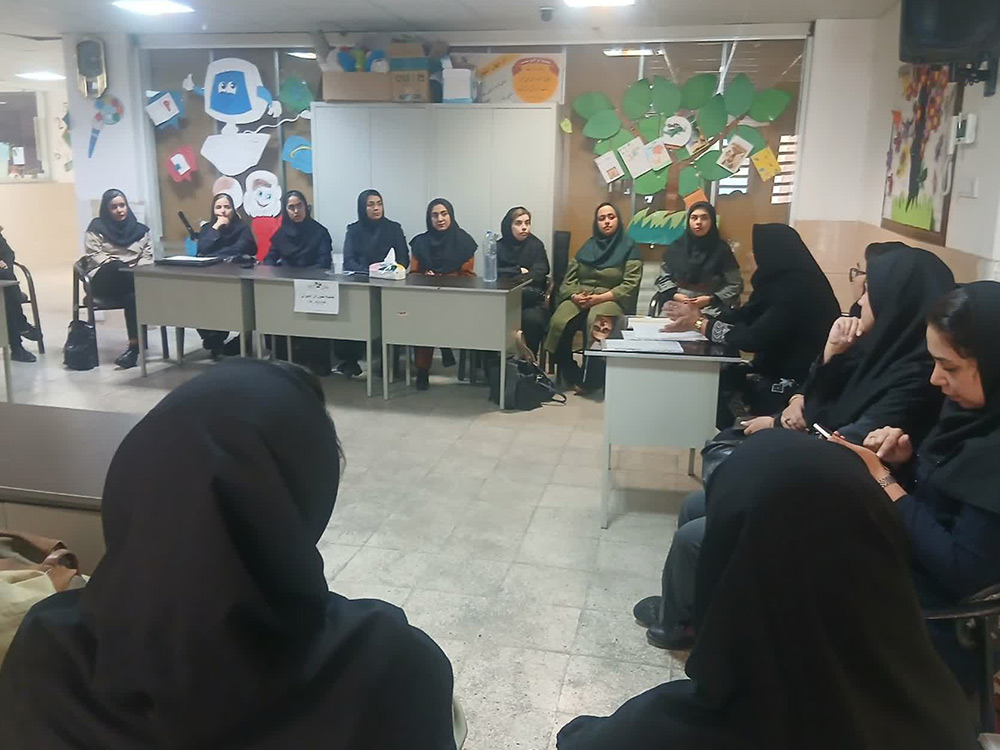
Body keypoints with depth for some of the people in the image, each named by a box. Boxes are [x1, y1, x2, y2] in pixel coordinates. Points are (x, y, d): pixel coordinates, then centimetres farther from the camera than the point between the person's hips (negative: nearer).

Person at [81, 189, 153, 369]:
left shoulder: (140, 229, 17)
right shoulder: (97, 228, 10)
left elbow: (147, 257, 10)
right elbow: (94, 256, 0)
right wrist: (118, 267, -16)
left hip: (133, 280, 2)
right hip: (105, 280, -1)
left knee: (133, 297, -36)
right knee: (117, 268, -38)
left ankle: (135, 346, -37)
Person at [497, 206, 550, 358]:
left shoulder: (536, 245, 7)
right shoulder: (499, 246, 10)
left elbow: (538, 275, -5)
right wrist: (518, 271, -5)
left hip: (532, 301, -1)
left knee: (532, 319, -33)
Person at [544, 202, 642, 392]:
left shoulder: (629, 247, 8)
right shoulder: (588, 246, 21)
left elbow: (631, 284, -3)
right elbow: (569, 278, 15)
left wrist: (600, 297, -14)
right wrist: (574, 295, -8)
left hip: (611, 300, -3)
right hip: (579, 297, 3)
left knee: (596, 323, -39)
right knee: (559, 323, -30)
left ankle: (591, 379, -20)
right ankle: (571, 376, -13)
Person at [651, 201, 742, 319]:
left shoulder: (721, 249, 3)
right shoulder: (676, 246, 11)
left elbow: (735, 285, 2)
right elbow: (663, 277, 14)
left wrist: (710, 299, -11)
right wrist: (675, 295, -5)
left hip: (711, 307, -2)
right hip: (675, 303, 2)